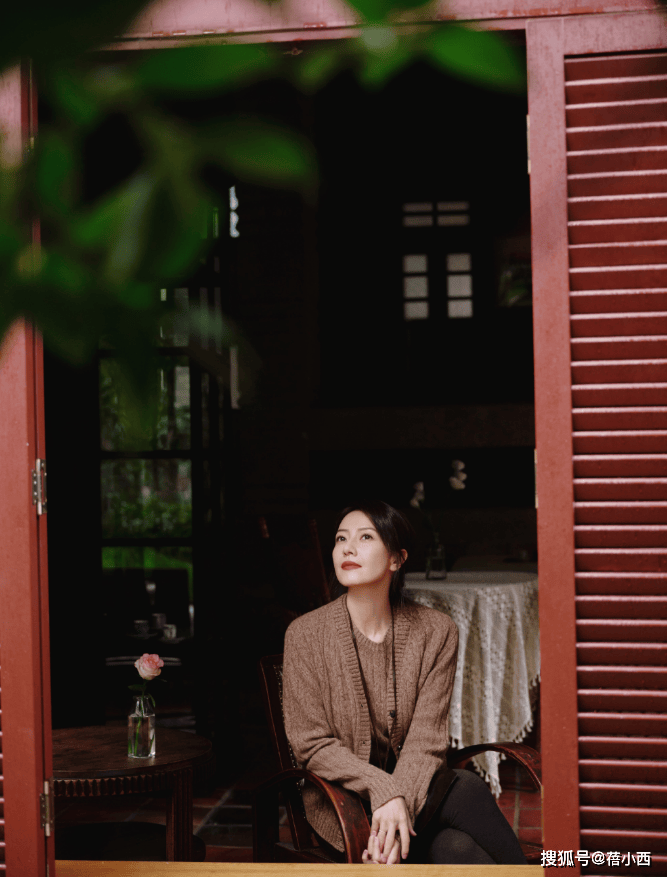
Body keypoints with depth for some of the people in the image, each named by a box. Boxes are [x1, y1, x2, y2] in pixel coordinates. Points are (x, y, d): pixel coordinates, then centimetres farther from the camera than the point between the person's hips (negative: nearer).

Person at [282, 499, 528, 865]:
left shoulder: (436, 632, -2)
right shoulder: (306, 634, -7)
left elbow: (426, 740, -7)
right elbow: (312, 745, -7)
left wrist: (399, 802, -25)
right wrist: (383, 791, -21)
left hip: (416, 790, 3)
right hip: (341, 807, -3)